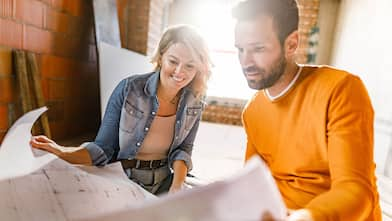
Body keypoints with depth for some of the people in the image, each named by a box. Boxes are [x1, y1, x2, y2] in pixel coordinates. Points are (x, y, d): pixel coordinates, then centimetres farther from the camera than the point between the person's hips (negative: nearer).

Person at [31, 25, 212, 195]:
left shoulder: (195, 102, -9)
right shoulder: (128, 89, -18)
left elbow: (182, 149, 0)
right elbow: (103, 148, -13)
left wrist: (177, 186, -17)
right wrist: (62, 152, -31)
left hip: (164, 182, 3)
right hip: (122, 180, -2)